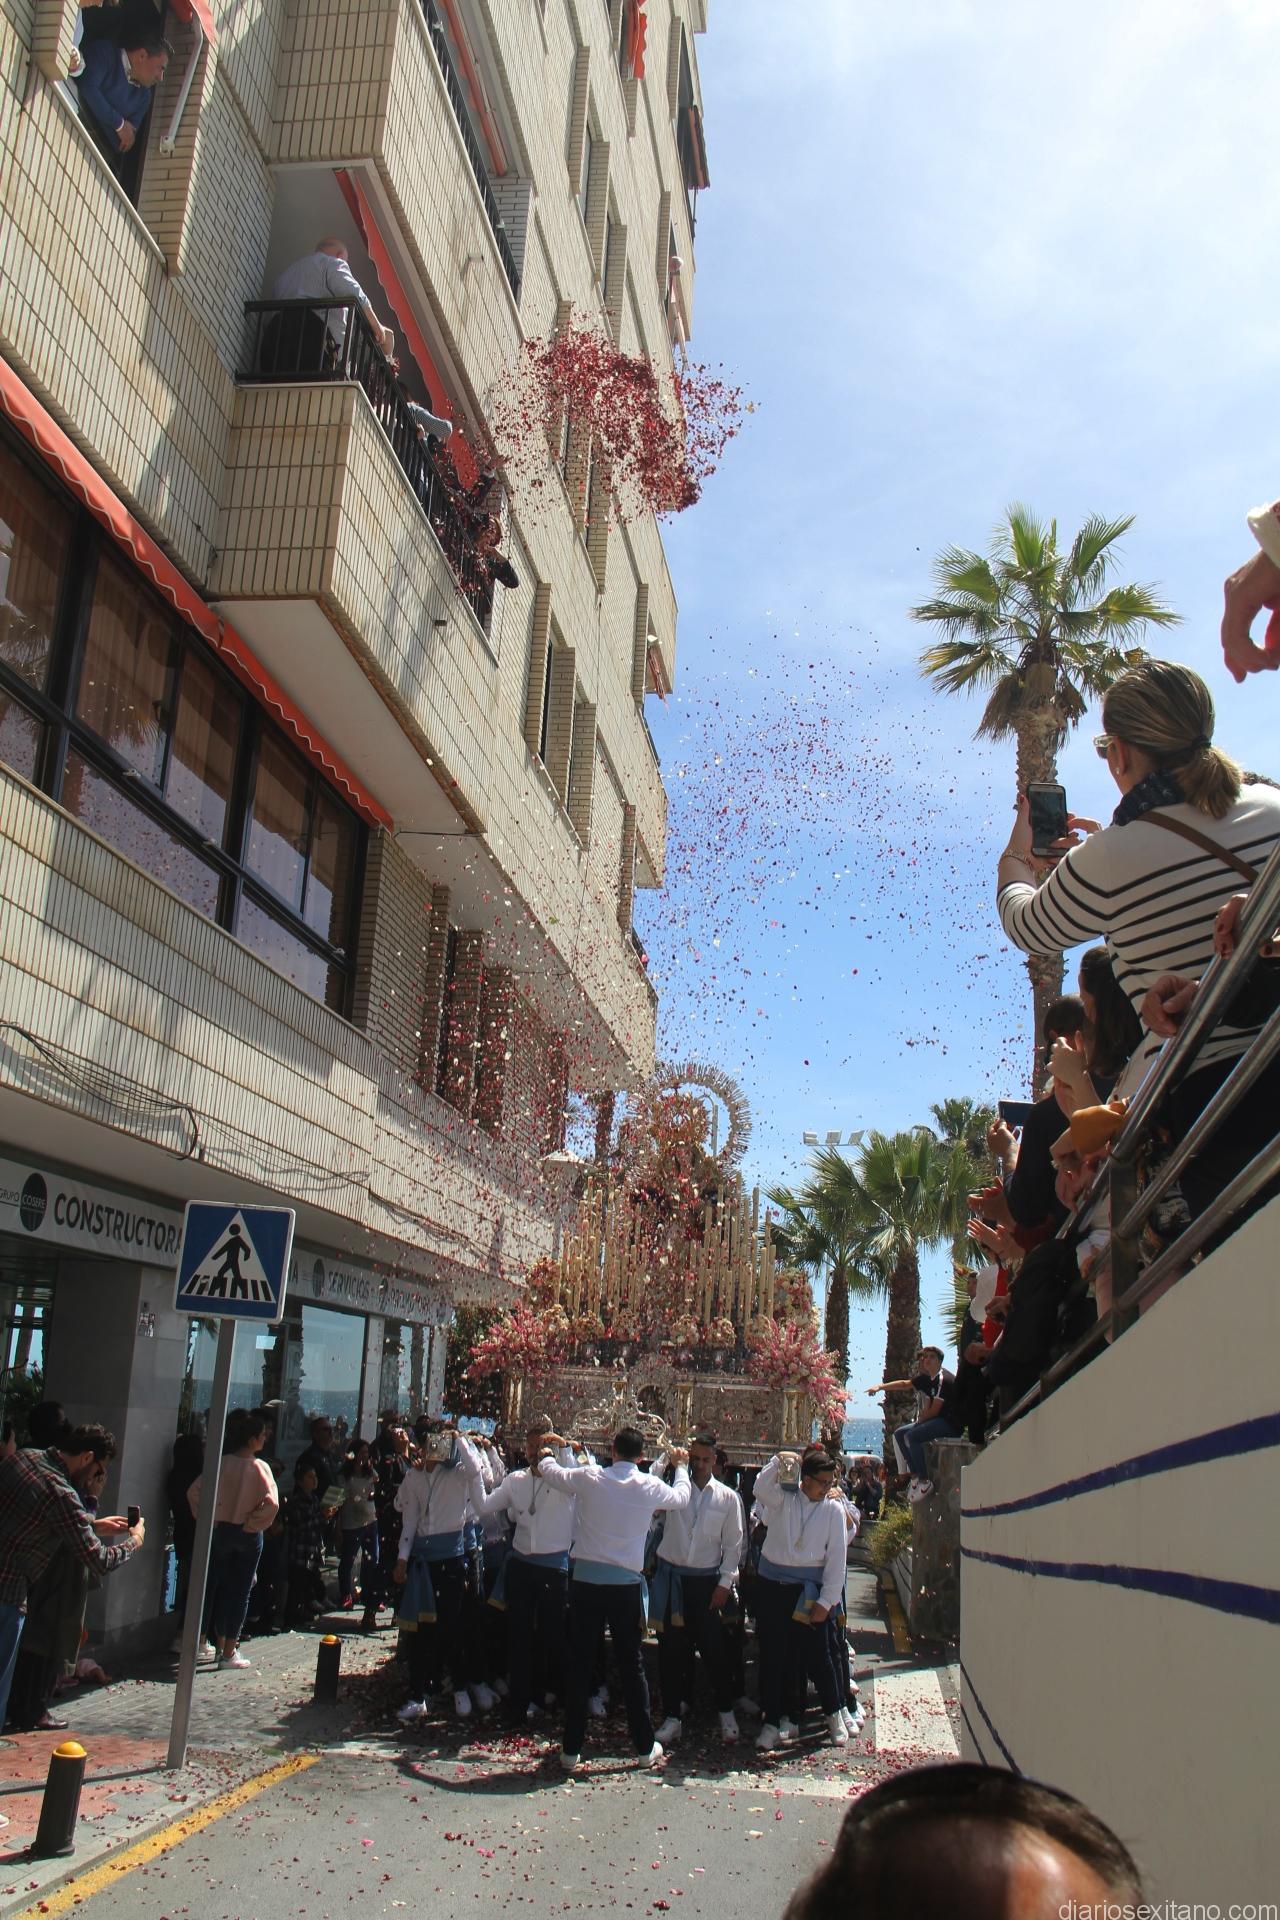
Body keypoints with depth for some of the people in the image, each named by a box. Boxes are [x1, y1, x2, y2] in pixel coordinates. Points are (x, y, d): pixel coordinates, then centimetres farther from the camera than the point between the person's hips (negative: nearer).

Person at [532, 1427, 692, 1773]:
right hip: (627, 1585, 0)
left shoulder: (589, 1478, -5)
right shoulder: (650, 1487, -3)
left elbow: (548, 1471, 12)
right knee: (631, 1665, 11)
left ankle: (571, 1751, 13)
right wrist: (680, 1466, 37)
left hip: (586, 1581, 0)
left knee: (581, 1664, 7)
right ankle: (646, 1747, 20)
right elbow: (681, 1498, 19)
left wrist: (545, 1457, 35)